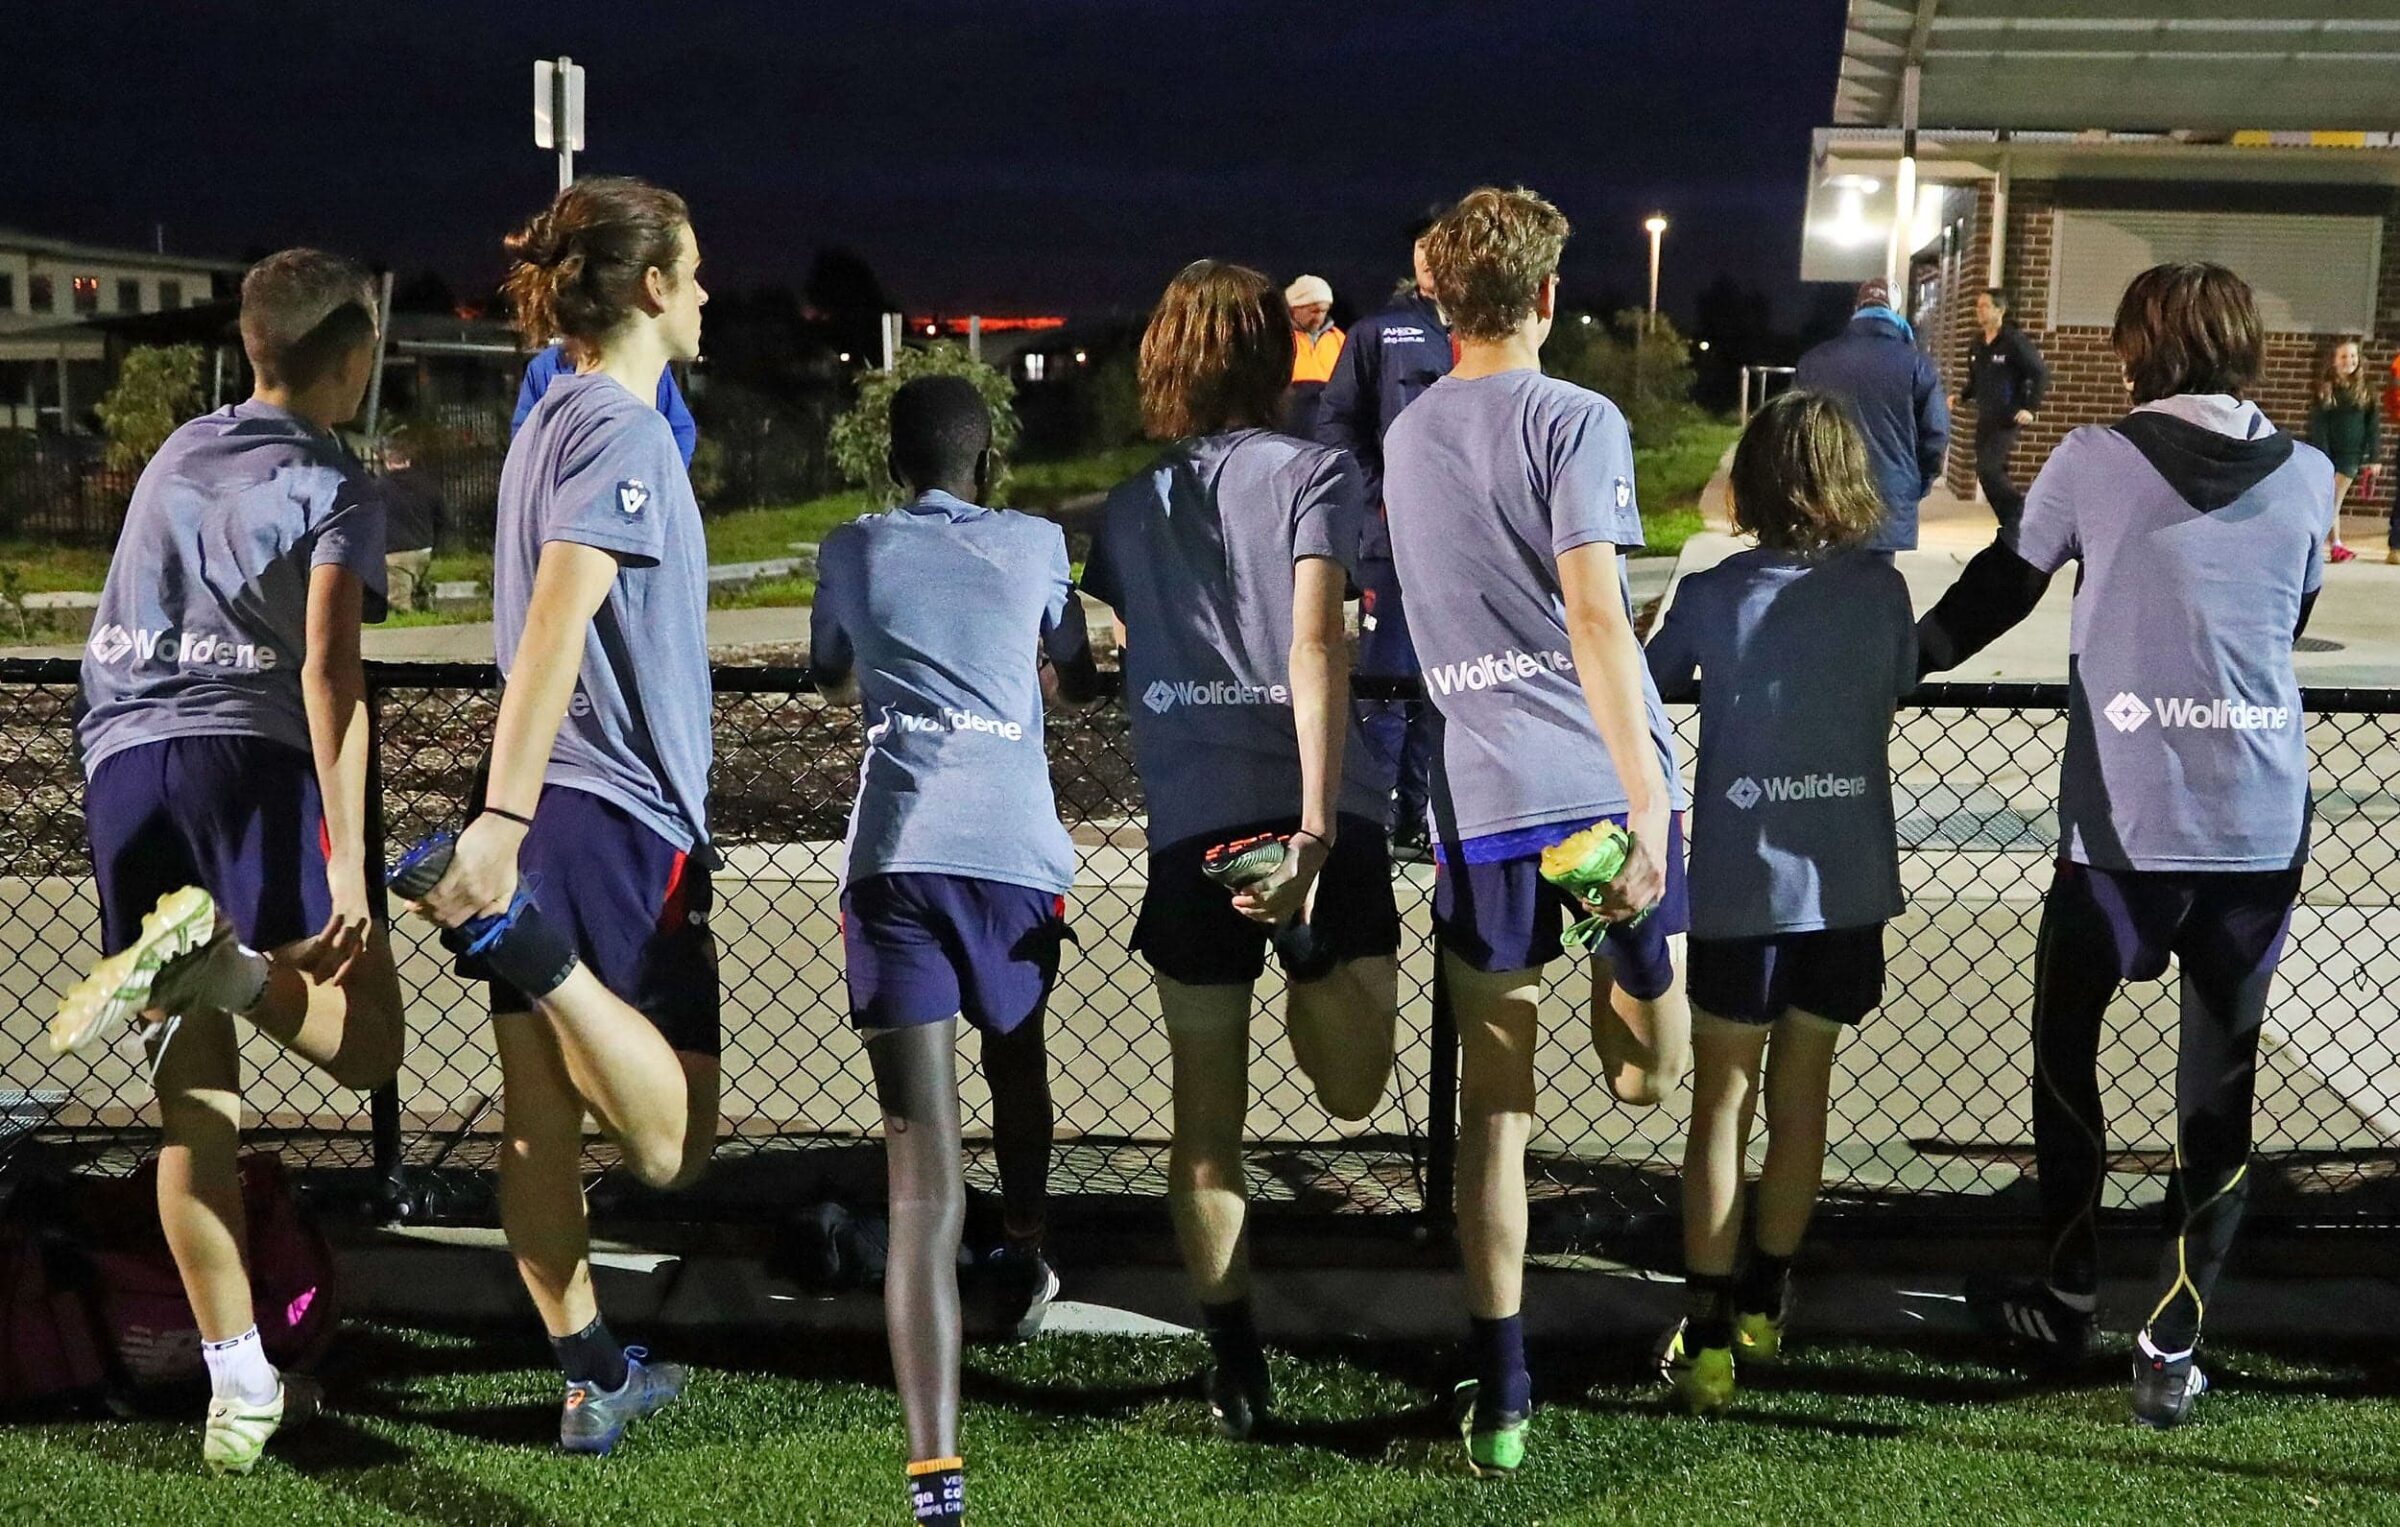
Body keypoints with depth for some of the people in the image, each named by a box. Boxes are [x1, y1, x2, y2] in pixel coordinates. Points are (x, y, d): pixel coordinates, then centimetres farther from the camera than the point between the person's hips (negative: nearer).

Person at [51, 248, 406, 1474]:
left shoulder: (174, 456, 21)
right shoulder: (334, 488, 2)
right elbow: (330, 669, -12)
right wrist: (346, 857, -18)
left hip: (120, 767, 6)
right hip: (251, 757, -6)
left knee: (193, 1099, 5)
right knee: (366, 1044, 3)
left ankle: (241, 1391, 4)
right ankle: (221, 956, -26)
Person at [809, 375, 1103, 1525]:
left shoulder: (853, 551, 16)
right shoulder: (1037, 545, 16)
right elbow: (1080, 684, 31)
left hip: (896, 859, -1)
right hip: (1018, 852, 1)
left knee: (921, 1182, -9)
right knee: (1016, 1052, 34)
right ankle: (1023, 1249, 55)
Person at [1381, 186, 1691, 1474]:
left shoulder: (1401, 440, 14)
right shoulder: (1576, 421, -4)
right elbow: (1594, 615, -15)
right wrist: (1644, 805, -19)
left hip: (1480, 802, 4)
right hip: (1605, 785, -4)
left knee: (1494, 1106, 8)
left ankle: (1499, 1398, 9)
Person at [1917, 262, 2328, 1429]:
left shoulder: (2098, 457, -5)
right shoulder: (2307, 476, 3)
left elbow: (1999, 588, 6)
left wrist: (1893, 665, 21)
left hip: (2123, 822, -2)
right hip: (2264, 829, 2)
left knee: (2064, 1050, 18)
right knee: (2219, 1086, 12)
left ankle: (2069, 1299, 27)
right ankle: (2172, 1349, 12)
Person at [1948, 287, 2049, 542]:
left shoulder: (2015, 341, -10)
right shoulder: (1976, 345, 11)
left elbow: (2041, 375, -8)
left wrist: (2030, 408, -17)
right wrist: (1961, 396, 3)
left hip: (2008, 418, -7)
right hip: (1984, 419, 7)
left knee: (1988, 469, -19)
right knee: (1993, 474, 7)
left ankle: (2018, 510, -2)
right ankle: (2012, 525, 16)